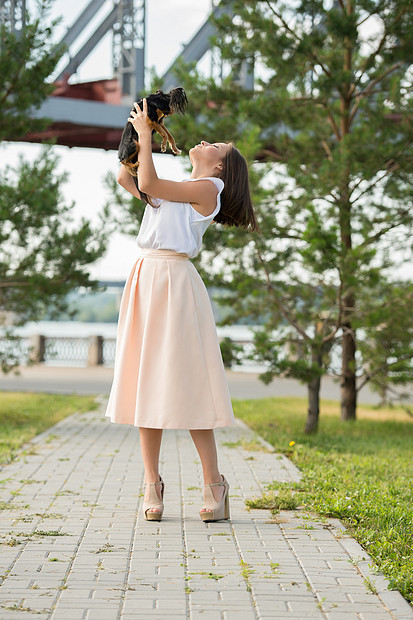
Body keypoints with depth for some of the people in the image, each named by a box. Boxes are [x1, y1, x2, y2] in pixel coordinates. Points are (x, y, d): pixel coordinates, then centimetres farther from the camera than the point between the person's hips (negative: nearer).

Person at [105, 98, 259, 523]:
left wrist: (145, 134, -1)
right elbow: (126, 179, 30)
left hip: (173, 281, -8)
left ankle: (214, 485, -2)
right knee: (146, 381, 2)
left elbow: (149, 184, -10)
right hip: (145, 280, 8)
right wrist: (139, 135, 24)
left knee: (183, 384, -9)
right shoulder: (179, 190, 23)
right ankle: (153, 484, 5)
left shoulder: (207, 188, -1)